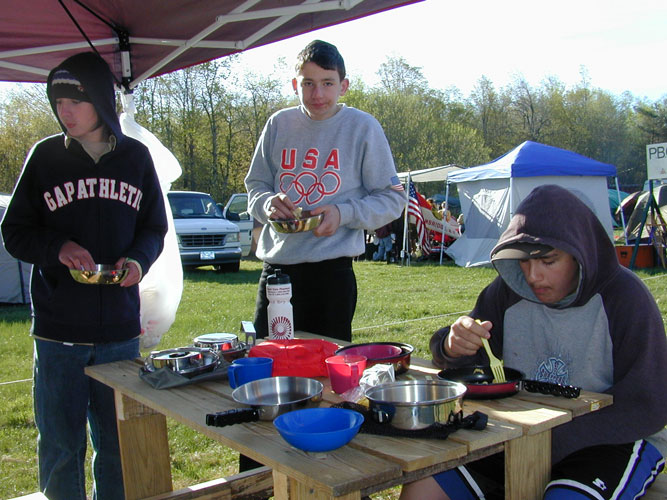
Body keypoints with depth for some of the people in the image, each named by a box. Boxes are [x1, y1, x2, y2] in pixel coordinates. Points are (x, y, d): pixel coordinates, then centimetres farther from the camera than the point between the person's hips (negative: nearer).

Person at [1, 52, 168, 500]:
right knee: (59, 446, 7)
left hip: (120, 329, 1)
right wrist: (57, 248, -16)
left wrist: (138, 260, -9)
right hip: (58, 331, -1)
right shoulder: (45, 156, 1)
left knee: (117, 445, 12)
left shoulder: (136, 157, 4)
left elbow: (155, 227, 12)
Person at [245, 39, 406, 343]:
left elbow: (392, 197, 1)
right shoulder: (279, 124, 7)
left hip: (332, 270, -3)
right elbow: (255, 185, 16)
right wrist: (267, 203, -7)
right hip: (276, 265, 3)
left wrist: (344, 213, -15)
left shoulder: (363, 127, -2)